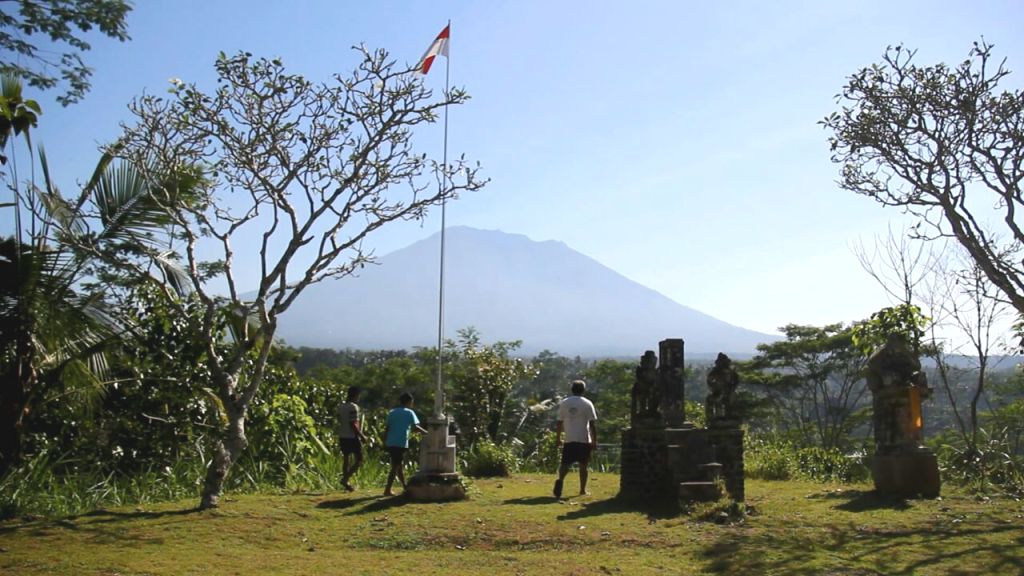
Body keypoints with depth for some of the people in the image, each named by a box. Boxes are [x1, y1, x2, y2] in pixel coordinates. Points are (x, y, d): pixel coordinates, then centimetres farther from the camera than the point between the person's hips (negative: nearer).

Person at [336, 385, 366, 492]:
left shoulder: (340, 406, 9)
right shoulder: (353, 407, -16)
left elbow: (339, 422, 14)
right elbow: (353, 425, -20)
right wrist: (362, 436, -14)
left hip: (342, 437, 8)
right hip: (352, 437, -8)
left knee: (346, 459, 15)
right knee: (359, 460, 0)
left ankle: (346, 483, 17)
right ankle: (345, 479, -12)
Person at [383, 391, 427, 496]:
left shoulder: (392, 412, 14)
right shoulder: (409, 412, -2)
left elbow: (387, 428, 11)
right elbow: (415, 427, -12)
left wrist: (385, 442, 15)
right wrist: (427, 433, -3)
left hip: (390, 443, 7)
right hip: (401, 443, -6)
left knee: (398, 465, 16)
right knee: (396, 466, -3)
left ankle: (405, 487, 26)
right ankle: (387, 490, -6)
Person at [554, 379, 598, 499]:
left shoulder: (563, 403, 4)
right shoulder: (587, 404, -3)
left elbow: (560, 422, 6)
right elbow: (592, 424, -5)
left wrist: (558, 438, 15)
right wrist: (594, 441, 0)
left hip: (569, 440, 2)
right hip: (584, 440, -1)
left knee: (565, 464, 3)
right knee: (583, 466, 9)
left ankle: (560, 480, -24)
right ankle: (583, 490, 12)